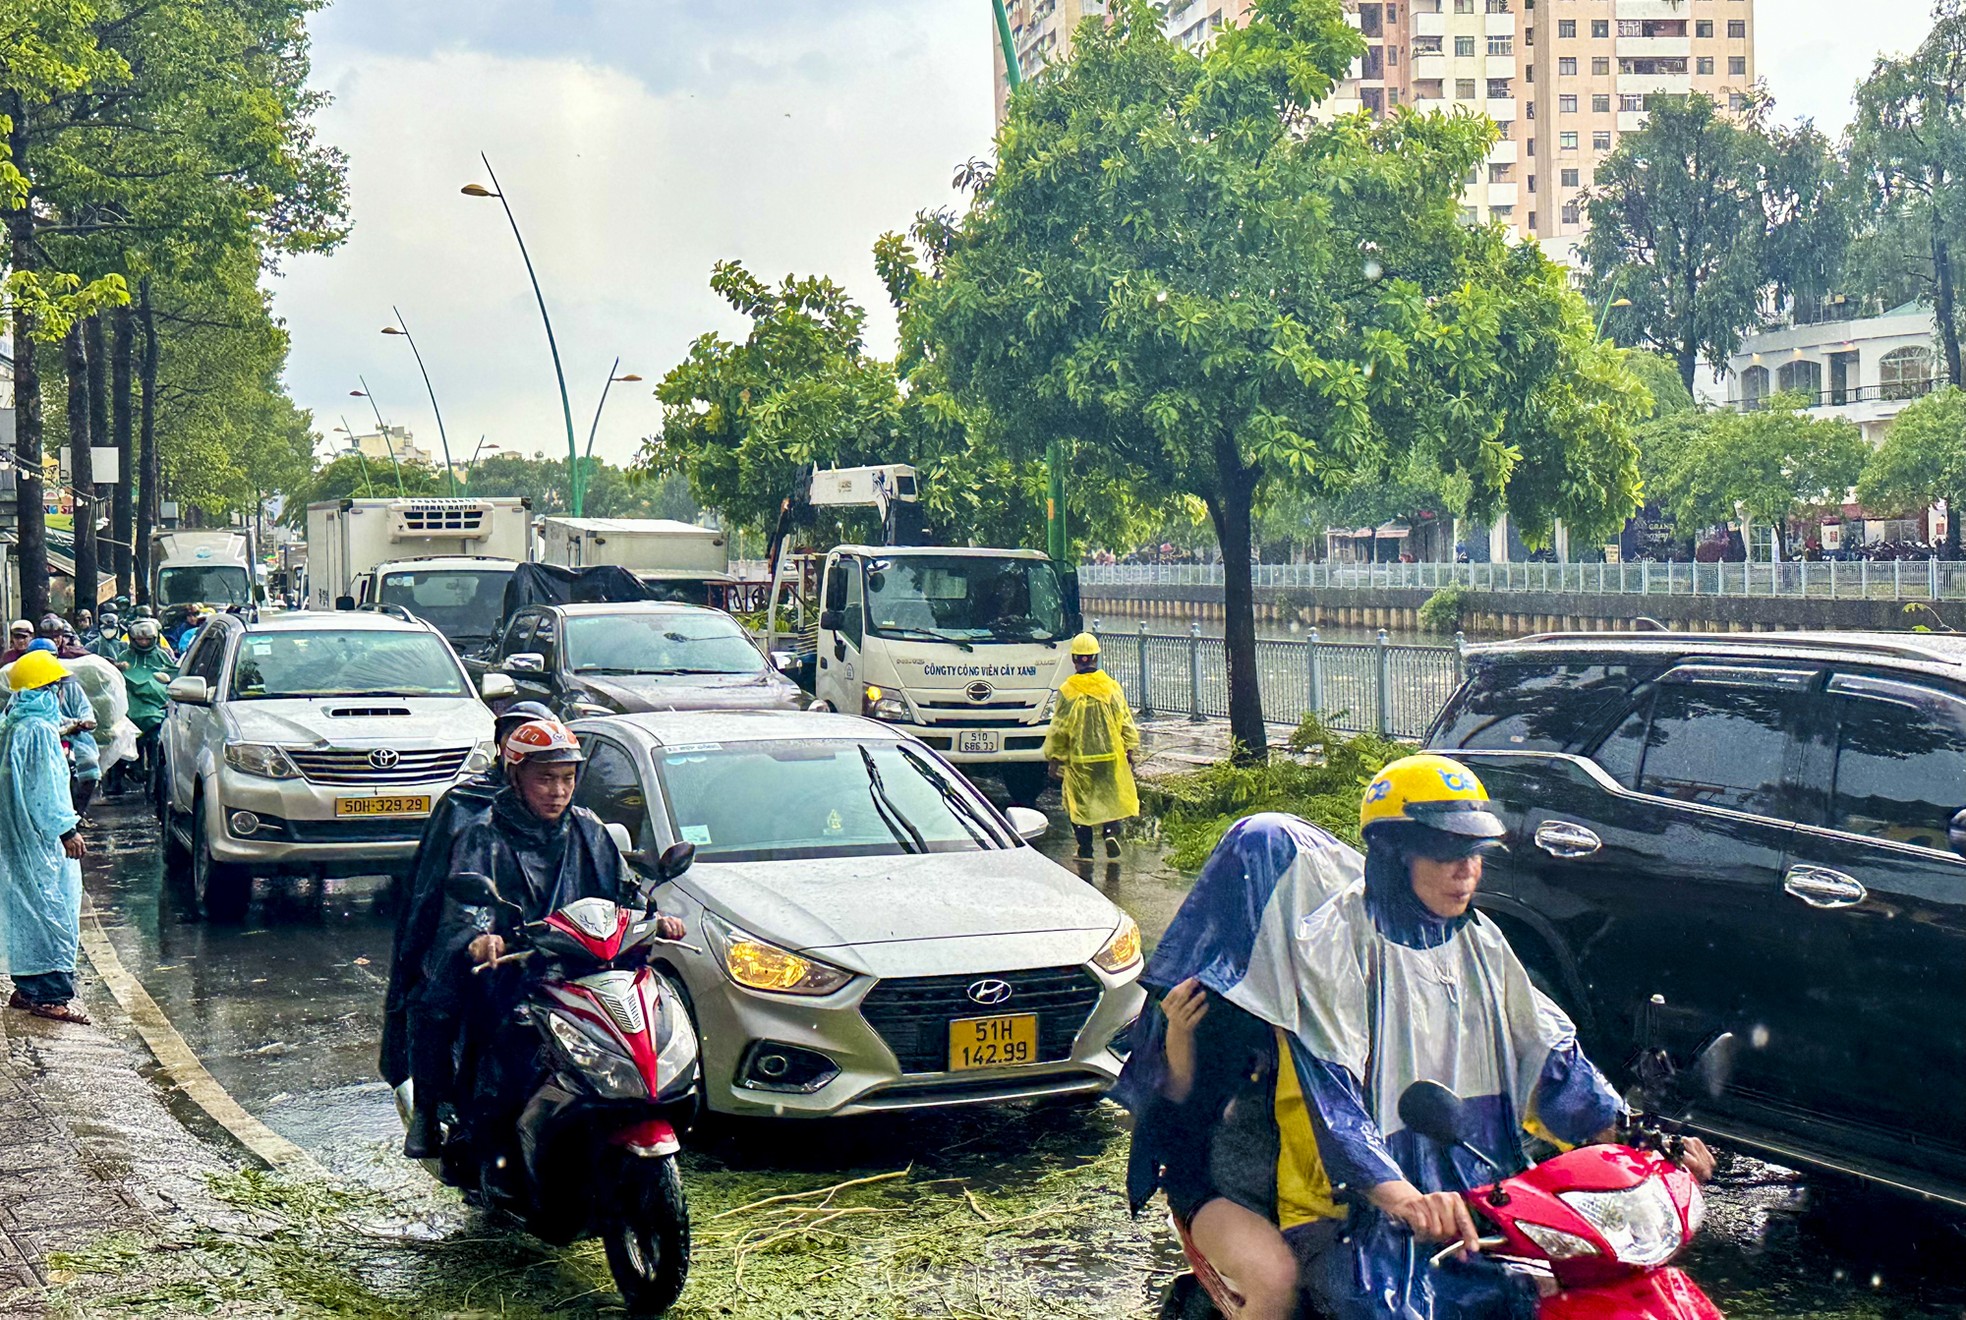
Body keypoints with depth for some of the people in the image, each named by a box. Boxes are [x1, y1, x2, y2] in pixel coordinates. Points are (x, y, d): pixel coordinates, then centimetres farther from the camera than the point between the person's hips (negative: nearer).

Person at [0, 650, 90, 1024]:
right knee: (55, 912, -5)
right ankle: (51, 996, -4)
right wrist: (67, 830, -15)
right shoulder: (40, 730, -18)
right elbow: (46, 787, -20)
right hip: (42, 839, -10)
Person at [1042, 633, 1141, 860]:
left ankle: (1085, 849, 10)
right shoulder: (1112, 687, -2)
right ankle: (1111, 832, -5)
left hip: (1079, 758, -2)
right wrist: (1131, 751, 12)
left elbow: (1058, 730, -5)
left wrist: (1054, 757, 5)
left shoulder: (1067, 691, -10)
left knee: (1080, 802, 9)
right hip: (1111, 755, 2)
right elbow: (1126, 723, 2)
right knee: (1112, 796, 16)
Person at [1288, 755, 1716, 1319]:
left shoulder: (1479, 941, 15)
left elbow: (1549, 1053, 13)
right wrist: (1403, 1197, -36)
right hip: (1367, 1217, -7)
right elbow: (1331, 1093, -21)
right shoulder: (1338, 943, -9)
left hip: (1483, 1193, 7)